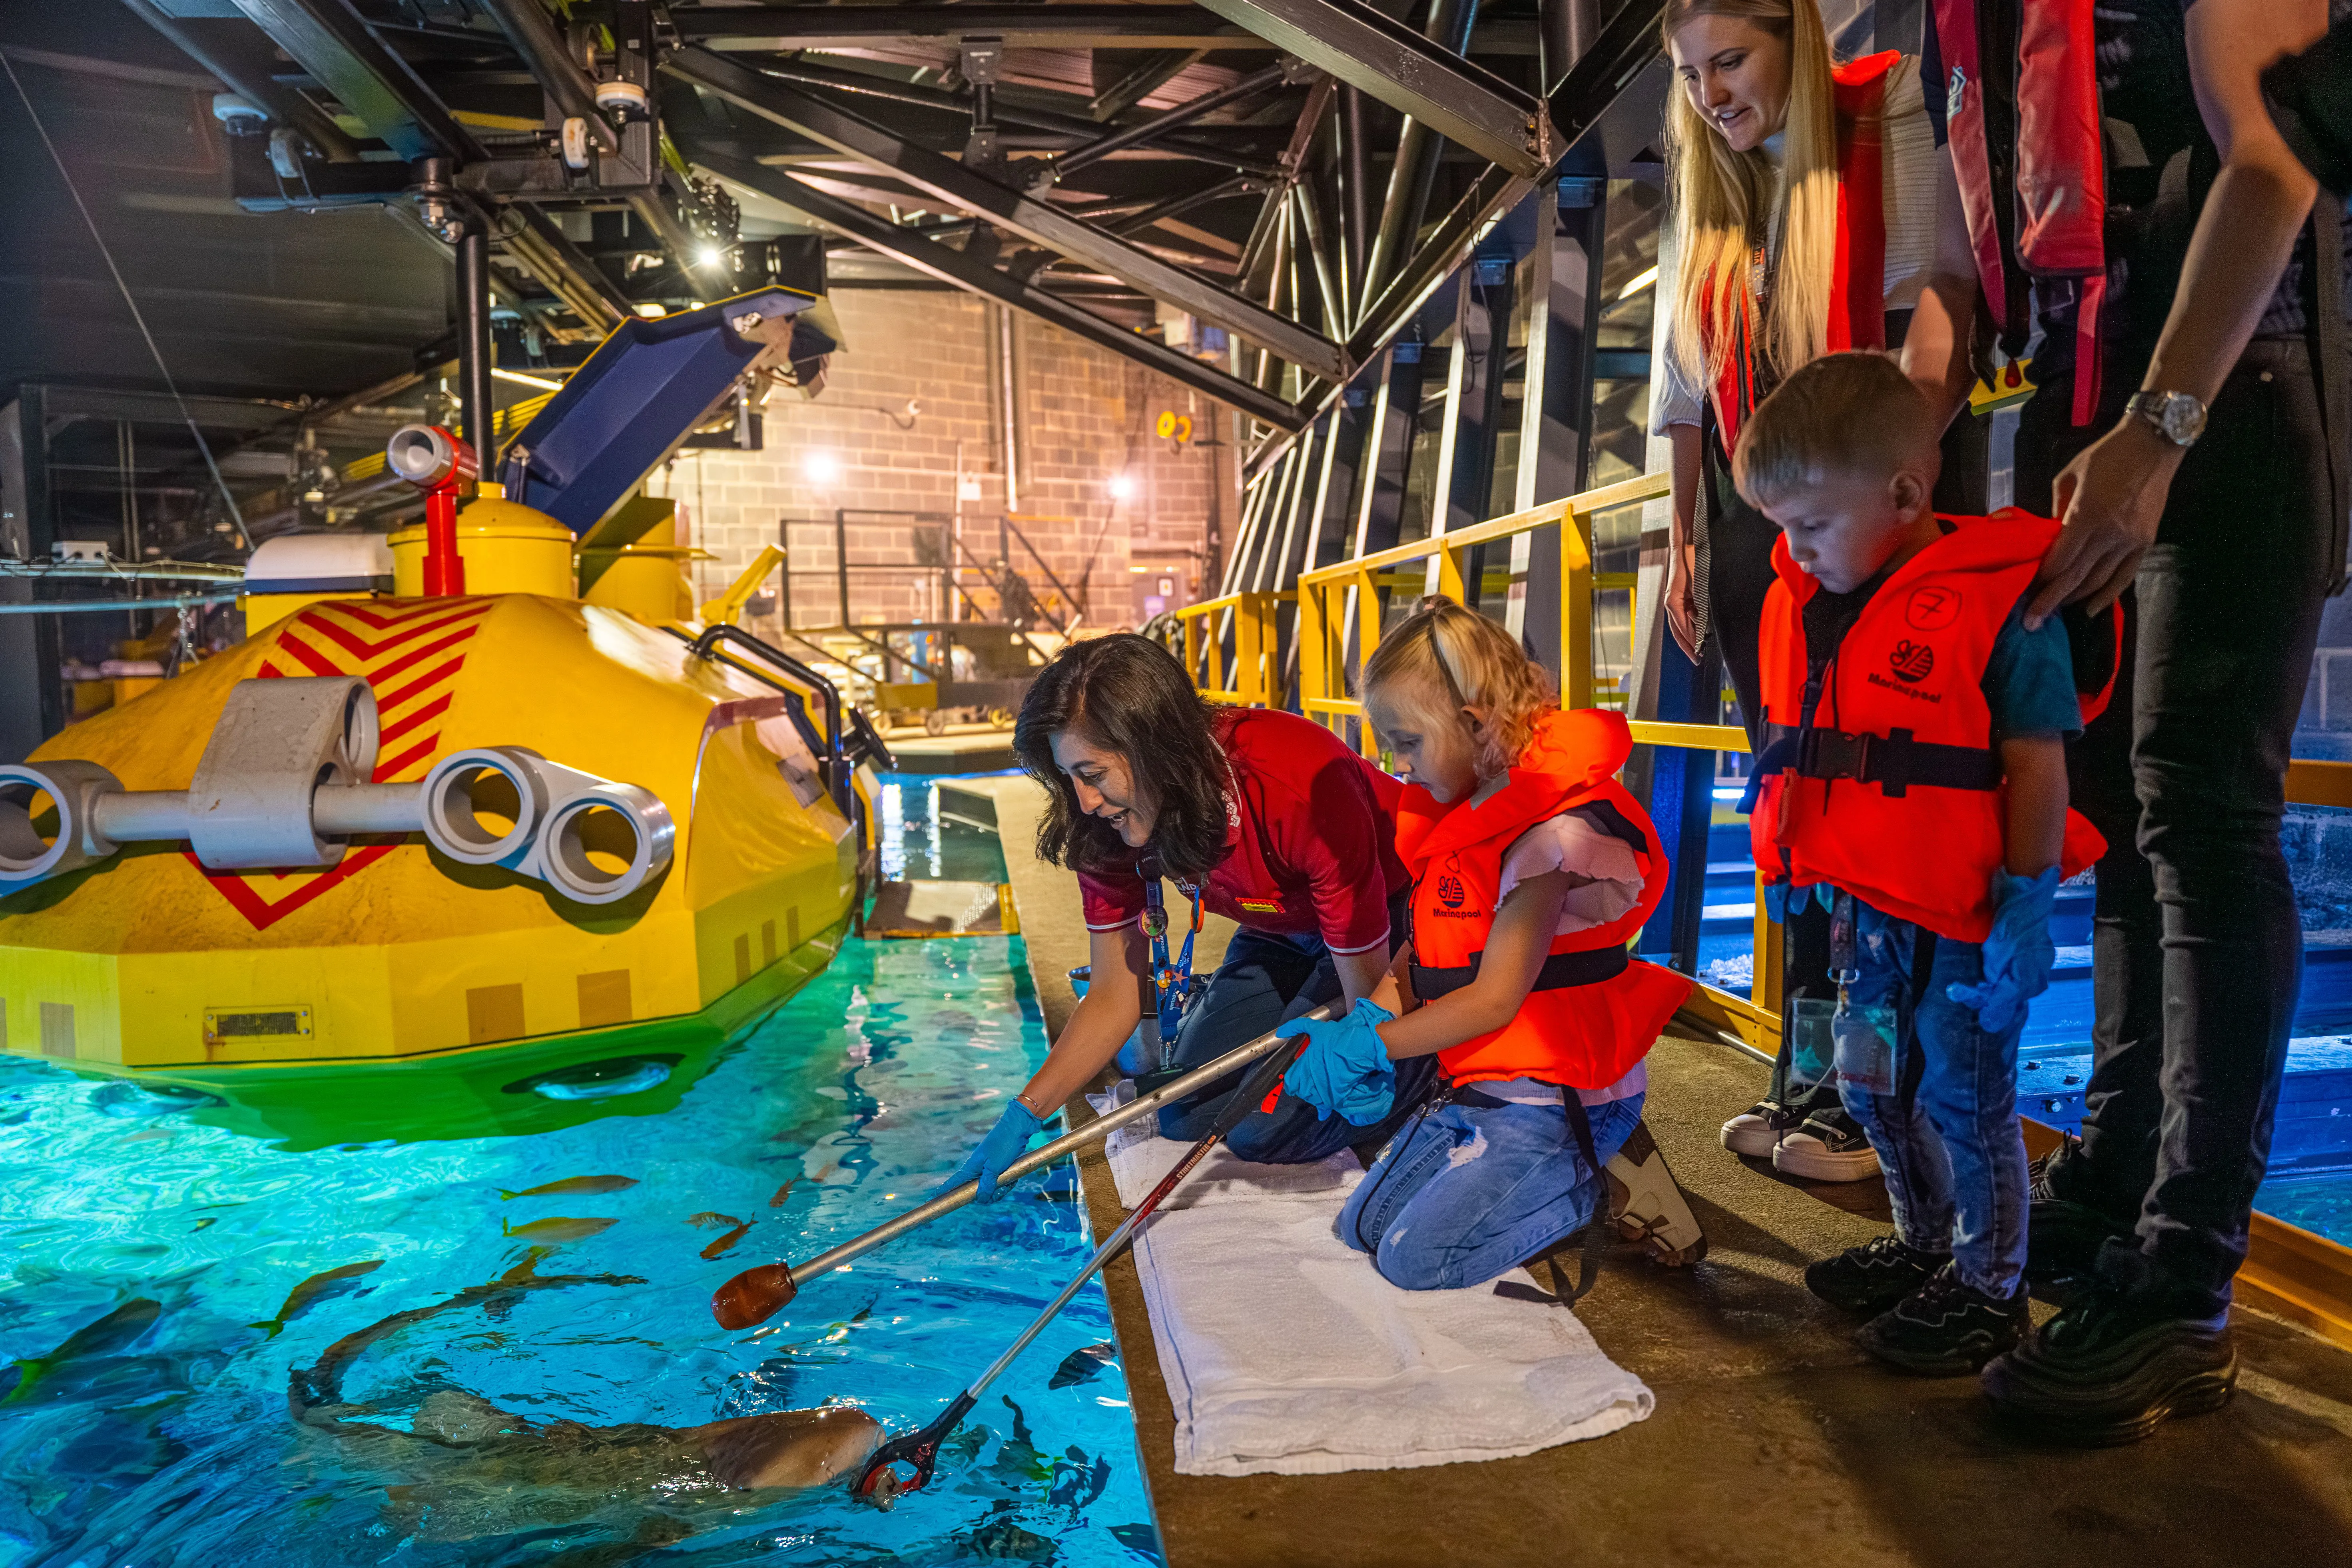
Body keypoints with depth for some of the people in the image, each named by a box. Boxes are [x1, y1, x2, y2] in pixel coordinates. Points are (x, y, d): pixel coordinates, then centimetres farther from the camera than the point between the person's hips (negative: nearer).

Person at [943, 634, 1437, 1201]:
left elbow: (1370, 994, -28)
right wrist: (1022, 1115, -20)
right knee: (1187, 1113, 8)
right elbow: (1115, 998, -13)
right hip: (1283, 930, 6)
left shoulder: (1303, 791, -40)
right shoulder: (1107, 825, -21)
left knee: (1268, 1128, -13)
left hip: (1393, 916, -6)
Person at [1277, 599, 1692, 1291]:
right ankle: (1562, 1179, 19)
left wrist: (1369, 1046, -20)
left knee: (1416, 1258, -13)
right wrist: (1368, 1022, -10)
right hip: (1478, 1081, 9)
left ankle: (1592, 1188, 5)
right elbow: (1424, 949, 7)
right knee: (1363, 1226, 11)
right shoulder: (1469, 812, 4)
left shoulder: (1557, 832, -25)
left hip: (1557, 1098, -9)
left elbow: (1495, 998, -25)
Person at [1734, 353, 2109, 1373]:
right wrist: (1794, 864, 15)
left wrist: (2026, 902, -16)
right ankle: (1923, 1248, 41)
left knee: (1963, 1097, 5)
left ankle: (1989, 1289, 26)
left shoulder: (1999, 602, -17)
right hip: (1865, 905, 8)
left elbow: (2038, 765, -16)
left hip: (1968, 917, -8)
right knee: (1871, 1082, 19)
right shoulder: (1809, 601, 5)